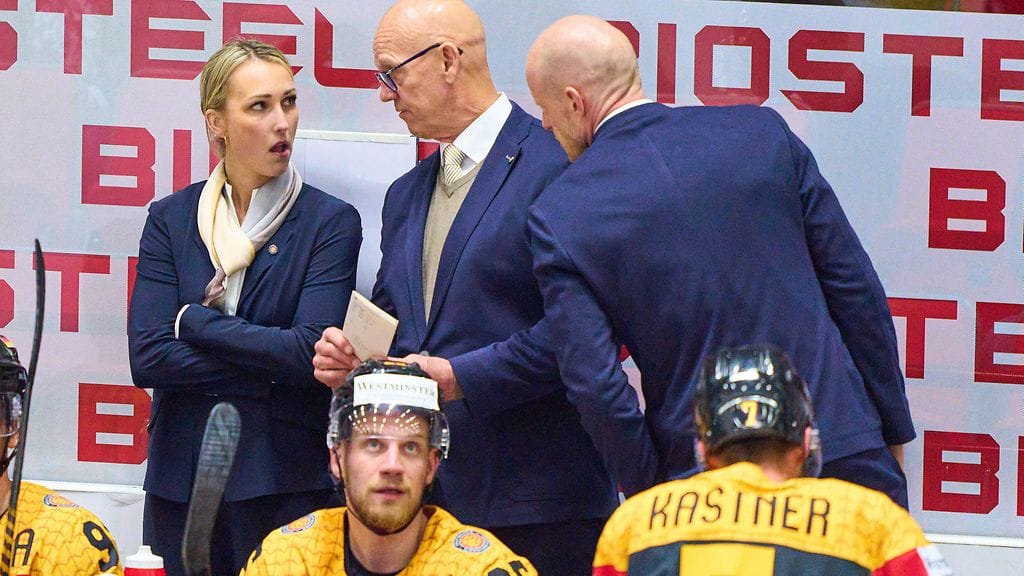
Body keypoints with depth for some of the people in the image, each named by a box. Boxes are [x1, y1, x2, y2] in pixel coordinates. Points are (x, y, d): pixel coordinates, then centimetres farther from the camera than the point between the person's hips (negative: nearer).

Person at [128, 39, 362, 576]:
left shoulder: (331, 223, 0)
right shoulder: (171, 220, 6)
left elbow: (311, 352, -12)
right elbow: (147, 358, -5)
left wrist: (196, 321, -8)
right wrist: (271, 373, -11)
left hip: (287, 483, -2)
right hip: (182, 475, 2)